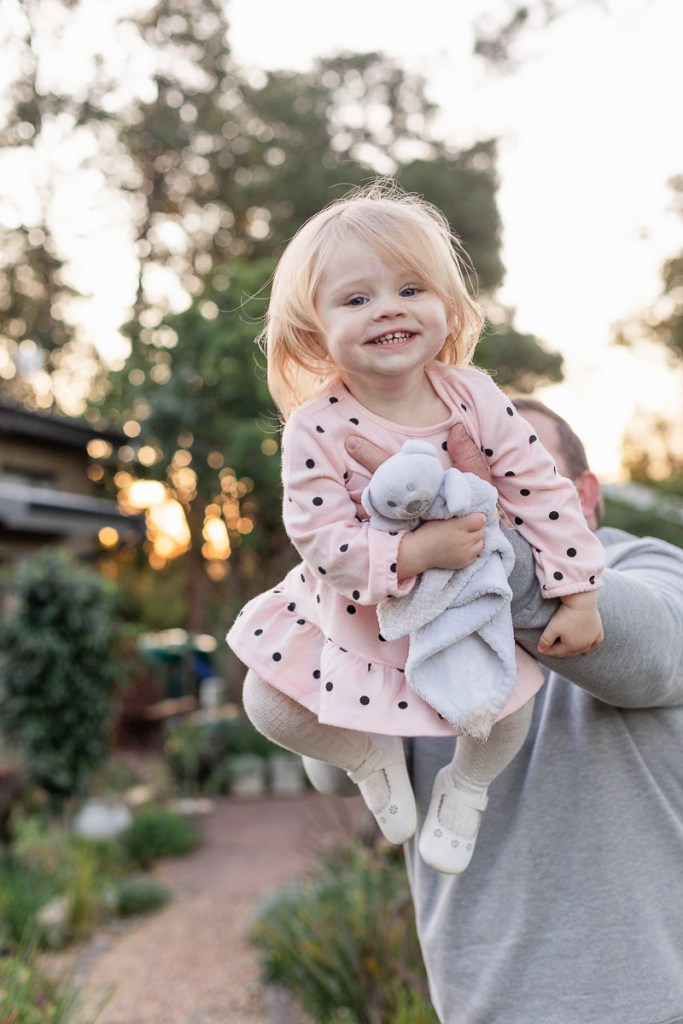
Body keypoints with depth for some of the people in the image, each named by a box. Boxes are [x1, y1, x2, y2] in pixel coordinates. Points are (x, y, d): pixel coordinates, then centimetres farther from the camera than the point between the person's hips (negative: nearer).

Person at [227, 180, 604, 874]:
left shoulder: (472, 397, -19)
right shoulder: (316, 429, -26)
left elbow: (542, 493, -14)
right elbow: (322, 542, -28)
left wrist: (578, 595, -15)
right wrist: (418, 550, -38)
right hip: (351, 614, -1)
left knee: (507, 710, -5)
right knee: (269, 707, -4)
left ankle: (465, 786, 31)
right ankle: (371, 754, 27)